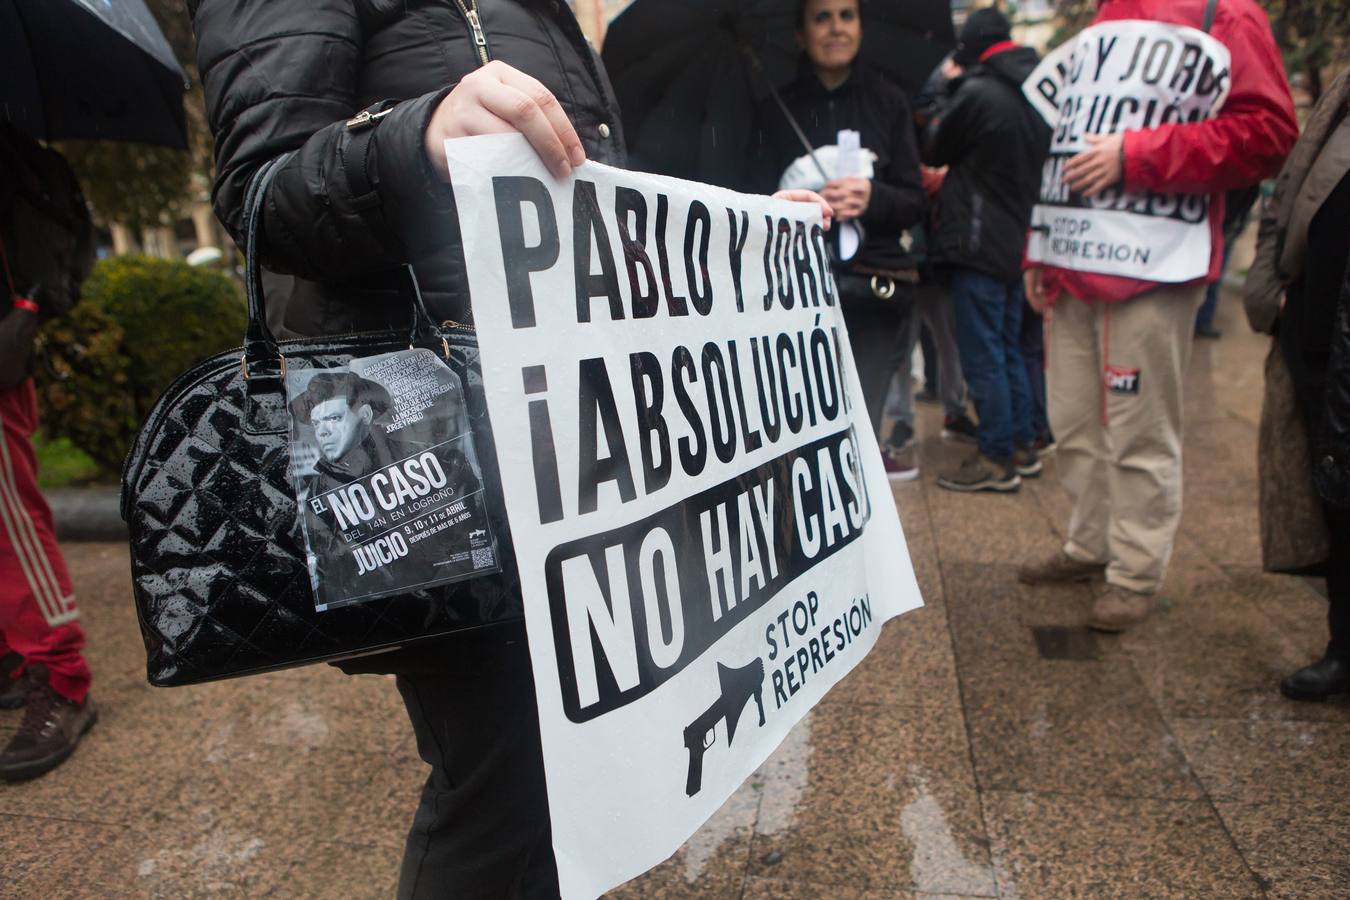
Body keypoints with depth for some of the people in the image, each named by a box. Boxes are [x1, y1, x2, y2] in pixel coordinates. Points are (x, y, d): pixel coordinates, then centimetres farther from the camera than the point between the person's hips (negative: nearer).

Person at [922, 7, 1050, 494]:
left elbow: (934, 151, -2)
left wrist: (954, 87, 11)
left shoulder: (979, 93, -14)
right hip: (1017, 242, 8)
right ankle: (1021, 446, 24)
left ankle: (997, 459, 4)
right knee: (1008, 351, 16)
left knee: (983, 357, -2)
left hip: (978, 244, -8)